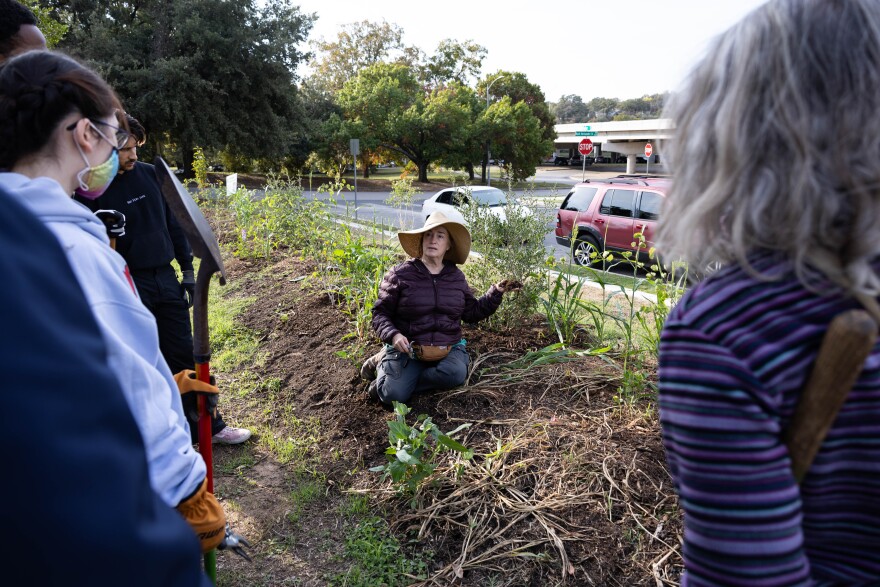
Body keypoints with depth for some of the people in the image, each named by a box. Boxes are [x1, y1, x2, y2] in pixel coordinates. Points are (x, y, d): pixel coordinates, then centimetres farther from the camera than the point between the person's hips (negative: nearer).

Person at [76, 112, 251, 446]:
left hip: (166, 279, 4)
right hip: (129, 288, -4)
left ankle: (208, 425, 22)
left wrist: (188, 270, 10)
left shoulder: (149, 174, 4)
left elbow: (173, 224, 11)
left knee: (184, 355, 11)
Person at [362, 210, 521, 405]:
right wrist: (393, 335, -21)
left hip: (448, 349, 3)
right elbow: (380, 313, -2)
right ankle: (383, 362, 10)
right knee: (394, 395, -25)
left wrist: (496, 293, 4)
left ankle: (397, 380, -9)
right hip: (408, 349, -3)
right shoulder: (401, 274, -3)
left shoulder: (456, 277, 8)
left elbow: (472, 312, 16)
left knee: (456, 373, -31)